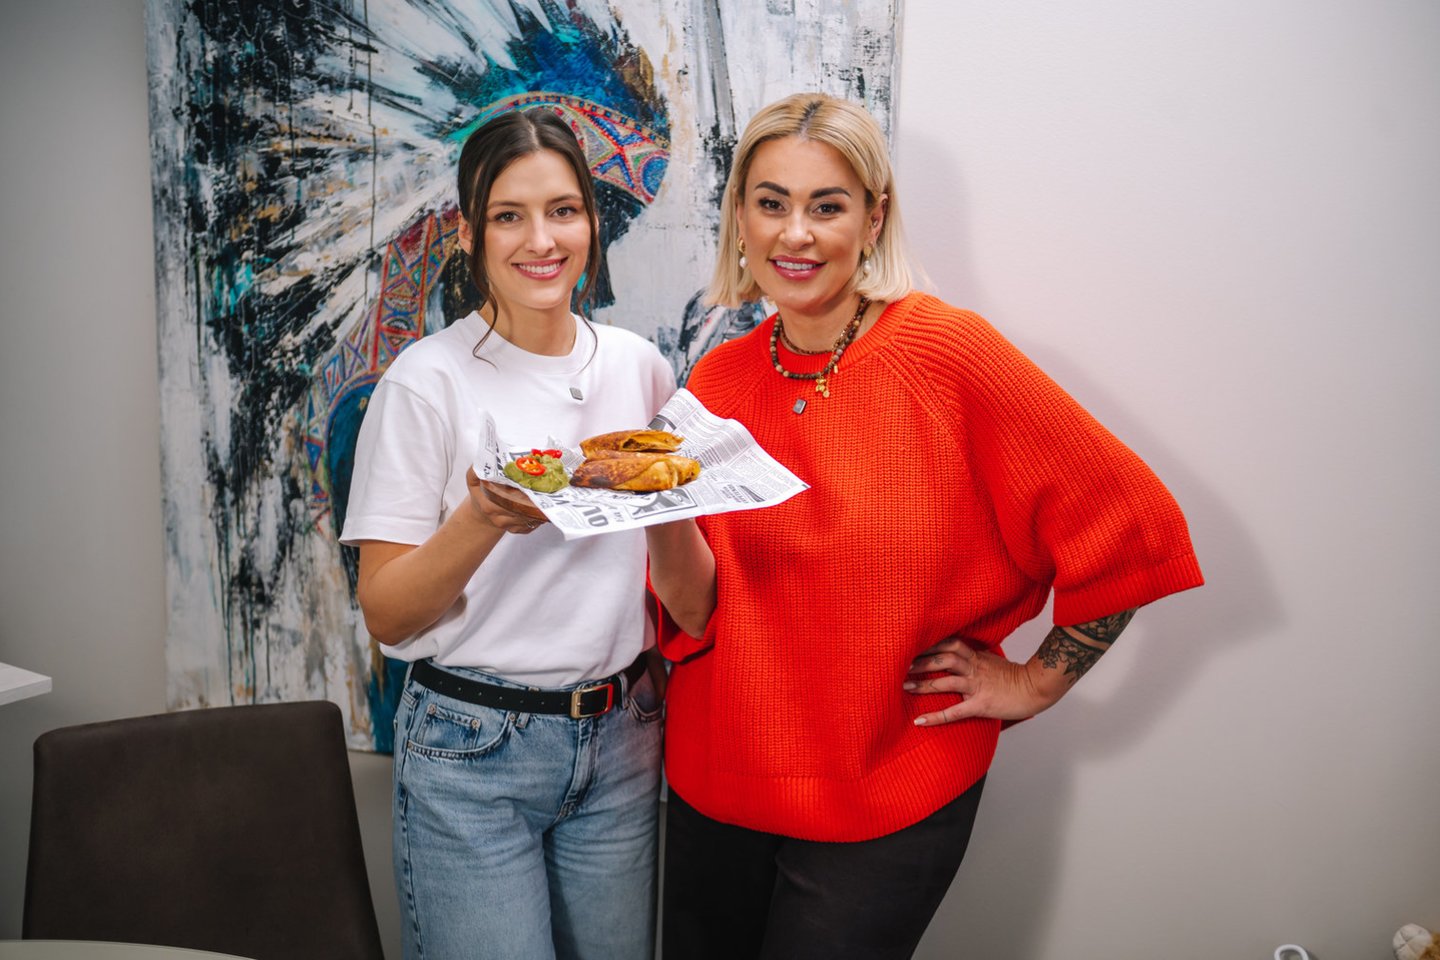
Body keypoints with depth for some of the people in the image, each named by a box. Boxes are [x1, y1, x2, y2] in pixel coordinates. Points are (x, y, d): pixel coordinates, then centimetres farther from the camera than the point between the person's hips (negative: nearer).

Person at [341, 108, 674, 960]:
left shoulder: (640, 367, 3)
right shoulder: (429, 380, -10)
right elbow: (386, 613, -12)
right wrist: (485, 520, -26)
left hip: (620, 737, 4)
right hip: (472, 749, -4)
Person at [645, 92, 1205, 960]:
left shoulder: (945, 351, -15)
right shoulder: (717, 383, -1)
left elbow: (1132, 527, -10)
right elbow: (698, 612, -3)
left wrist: (1034, 683, -5)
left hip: (887, 799, -4)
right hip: (717, 783, 5)